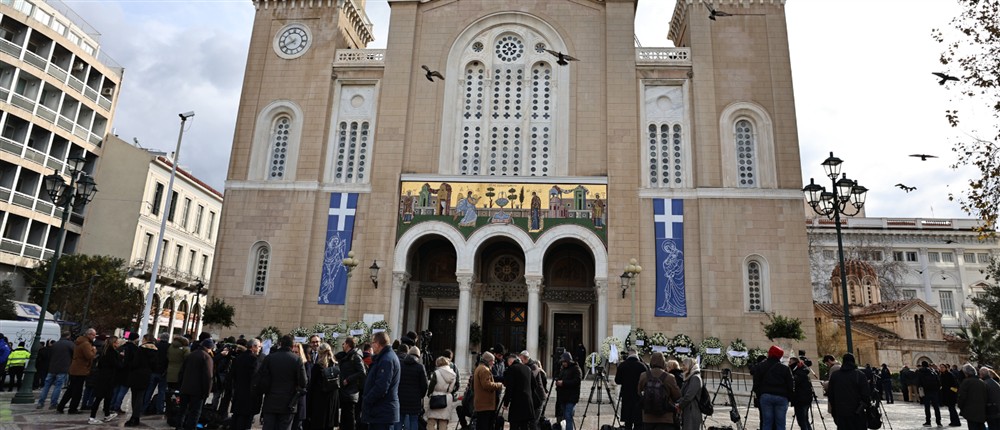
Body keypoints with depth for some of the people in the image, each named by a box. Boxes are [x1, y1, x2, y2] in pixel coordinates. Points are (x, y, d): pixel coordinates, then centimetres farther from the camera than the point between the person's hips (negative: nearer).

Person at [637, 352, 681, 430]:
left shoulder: (643, 376, -5)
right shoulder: (669, 378, -14)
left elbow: (639, 393, 11)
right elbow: (677, 396, -2)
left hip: (648, 417, 3)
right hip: (666, 418, -3)